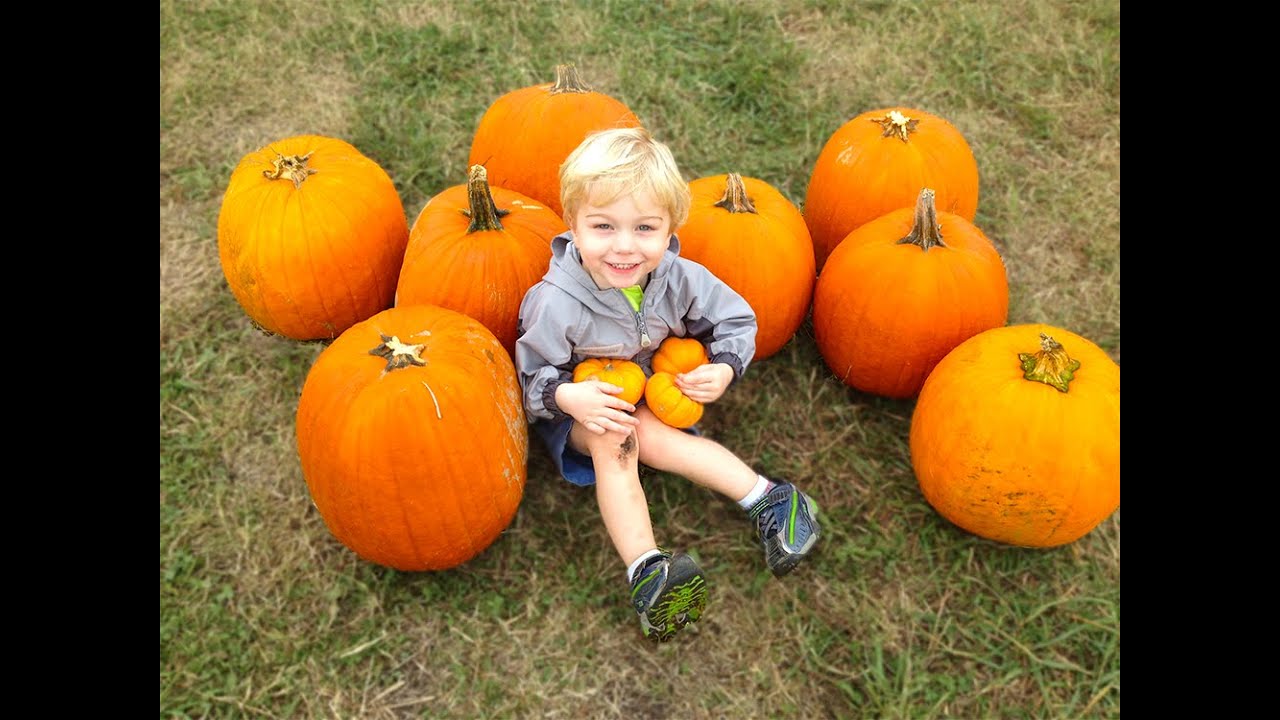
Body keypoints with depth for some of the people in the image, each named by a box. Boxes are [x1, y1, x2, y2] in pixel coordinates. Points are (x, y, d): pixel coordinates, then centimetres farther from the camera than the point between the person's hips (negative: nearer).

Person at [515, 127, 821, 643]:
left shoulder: (681, 280, -19)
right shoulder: (555, 302, -29)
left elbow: (736, 321, -3)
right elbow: (532, 379, -17)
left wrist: (724, 369, -23)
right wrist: (568, 397, -40)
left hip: (651, 394, 2)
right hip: (576, 409, -2)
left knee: (647, 437, -30)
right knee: (613, 437, -33)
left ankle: (765, 498, -27)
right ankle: (645, 569, -41)